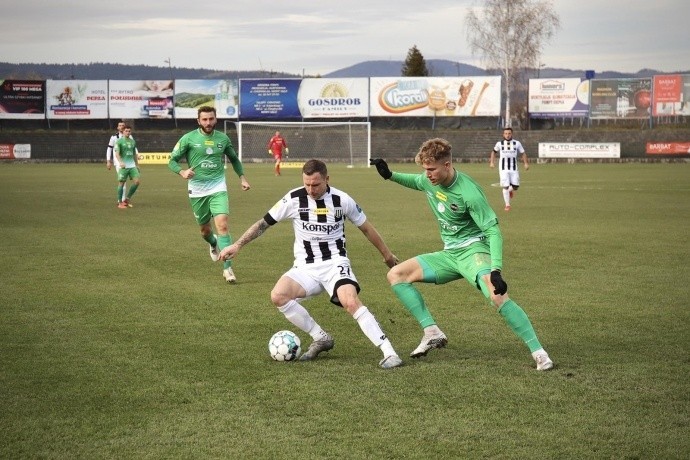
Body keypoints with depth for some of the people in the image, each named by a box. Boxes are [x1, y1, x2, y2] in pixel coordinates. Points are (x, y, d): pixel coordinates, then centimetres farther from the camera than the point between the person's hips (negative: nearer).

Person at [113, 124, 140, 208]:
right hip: (123, 166, -5)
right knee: (121, 183, -2)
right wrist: (120, 162, -29)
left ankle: (128, 198, 10)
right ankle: (120, 202, 8)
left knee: (137, 181, -5)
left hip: (132, 166, 5)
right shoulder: (119, 141, -4)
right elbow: (116, 153, -14)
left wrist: (137, 165, 21)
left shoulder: (132, 141, 14)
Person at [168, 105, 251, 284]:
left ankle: (228, 267, -16)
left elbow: (234, 158, 20)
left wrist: (242, 177, 10)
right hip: (197, 190, 0)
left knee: (222, 225, -17)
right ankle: (213, 244, 50)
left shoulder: (223, 139, 3)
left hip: (218, 189, 0)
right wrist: (182, 172, -23)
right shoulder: (188, 139, -5)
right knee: (205, 229, 13)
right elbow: (172, 161, -3)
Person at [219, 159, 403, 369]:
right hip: (305, 268, 2)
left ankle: (389, 352, -29)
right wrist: (237, 245, -1)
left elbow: (366, 228, 10)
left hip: (335, 263, -2)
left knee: (351, 302, -31)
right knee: (278, 296, -25)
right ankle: (321, 338, -8)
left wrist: (387, 254, 21)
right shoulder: (294, 199, -5)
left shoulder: (342, 200, -5)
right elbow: (264, 223, 5)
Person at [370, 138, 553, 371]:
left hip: (473, 249, -8)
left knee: (498, 295, -34)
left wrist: (496, 270, -33)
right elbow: (416, 182, 25)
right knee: (396, 275, 0)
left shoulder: (469, 193, -24)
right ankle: (432, 332, -5)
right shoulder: (429, 180, -2)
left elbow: (493, 230, -22)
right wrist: (390, 175, 8)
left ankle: (539, 352, -28)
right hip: (449, 254, 8)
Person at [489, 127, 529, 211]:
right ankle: (507, 205, 5)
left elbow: (523, 153, 10)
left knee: (515, 187, -5)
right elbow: (494, 152, 17)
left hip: (514, 169, 1)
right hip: (503, 169, -1)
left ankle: (510, 190, 33)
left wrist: (526, 163, 0)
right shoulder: (499, 144, 0)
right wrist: (491, 162, 9)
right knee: (505, 187, -7)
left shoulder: (517, 143, 1)